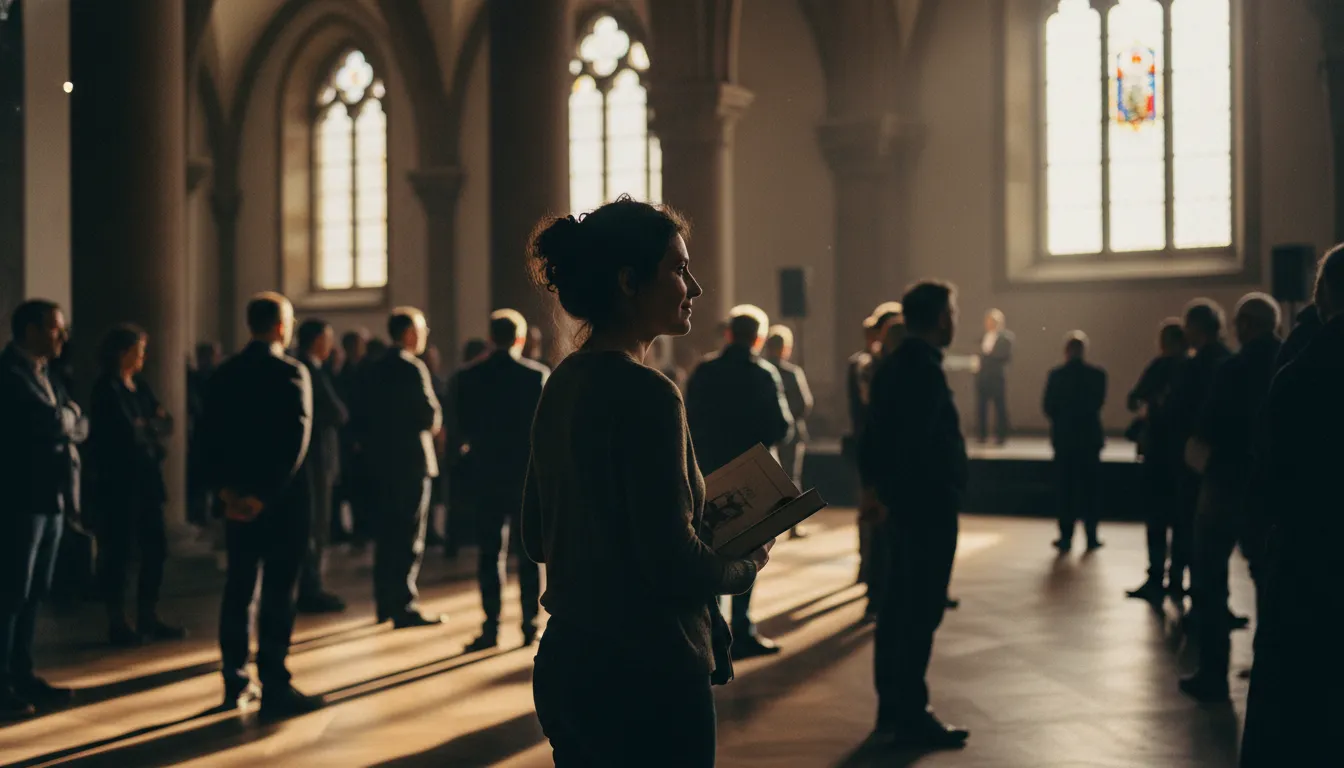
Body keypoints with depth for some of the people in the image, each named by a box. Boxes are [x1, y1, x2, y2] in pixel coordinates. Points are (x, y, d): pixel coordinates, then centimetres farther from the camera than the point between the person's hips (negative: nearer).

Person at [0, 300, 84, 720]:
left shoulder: (44, 374, 18)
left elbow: (79, 425, 11)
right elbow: (50, 422, -21)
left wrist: (64, 422, -7)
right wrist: (68, 420, -2)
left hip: (53, 496, 9)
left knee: (35, 593, 12)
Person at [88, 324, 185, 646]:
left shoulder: (140, 387, 13)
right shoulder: (106, 390, -9)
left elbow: (166, 424, 7)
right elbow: (127, 433, -17)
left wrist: (144, 427, -11)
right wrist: (152, 429, -2)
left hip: (147, 479, 7)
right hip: (117, 483, -7)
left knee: (156, 548, 7)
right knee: (118, 552, -1)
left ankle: (148, 618, 18)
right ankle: (117, 623, 9)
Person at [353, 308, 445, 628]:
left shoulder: (375, 368, 11)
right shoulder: (412, 368, -14)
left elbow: (361, 418, 13)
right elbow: (430, 417, -19)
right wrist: (433, 423, 1)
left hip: (381, 461, 8)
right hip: (411, 461, -8)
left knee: (387, 533, 15)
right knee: (410, 538, -4)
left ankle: (385, 603, 22)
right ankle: (404, 607, -5)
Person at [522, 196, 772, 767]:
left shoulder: (563, 384, 8)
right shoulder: (645, 393, -19)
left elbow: (538, 537, 15)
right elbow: (673, 563, -21)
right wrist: (746, 565, -2)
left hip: (565, 664, 9)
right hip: (645, 676, -9)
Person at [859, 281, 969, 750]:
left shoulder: (891, 366, 12)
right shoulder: (925, 369, -17)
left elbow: (874, 432, 14)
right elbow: (921, 443, -22)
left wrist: (872, 486, 15)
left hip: (900, 504, 10)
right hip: (928, 506, -10)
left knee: (898, 610, 14)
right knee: (921, 613, -4)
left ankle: (893, 712, 22)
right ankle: (909, 717, 1)